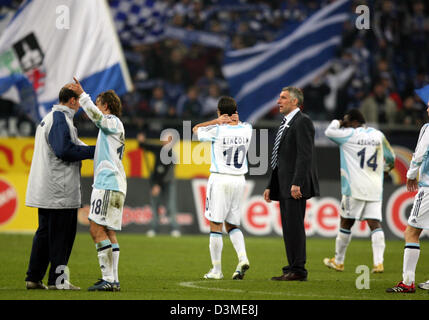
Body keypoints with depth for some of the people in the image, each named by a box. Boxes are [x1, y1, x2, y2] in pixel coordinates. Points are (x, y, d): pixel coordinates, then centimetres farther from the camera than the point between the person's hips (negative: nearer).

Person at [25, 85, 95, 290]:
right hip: (60, 190, -10)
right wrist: (93, 151, -13)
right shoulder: (61, 119, -12)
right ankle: (57, 280, -4)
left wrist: (87, 150, 13)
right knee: (61, 235, -5)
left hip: (45, 191, 10)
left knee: (45, 233, 12)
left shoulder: (48, 118, 20)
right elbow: (64, 150, -21)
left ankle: (34, 278, 13)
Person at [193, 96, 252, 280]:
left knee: (216, 225, 1)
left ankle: (216, 270, 2)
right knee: (232, 224, 14)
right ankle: (242, 257, -9)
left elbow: (196, 129, 6)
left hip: (220, 179, -5)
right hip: (239, 180, 5)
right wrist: (236, 121, 4)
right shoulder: (246, 129, 2)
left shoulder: (218, 130, -11)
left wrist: (217, 121, -3)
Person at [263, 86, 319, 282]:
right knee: (289, 228, 9)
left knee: (294, 226, -11)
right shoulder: (285, 124, 22)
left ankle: (298, 270, -10)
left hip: (296, 185, -10)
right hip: (283, 185, 10)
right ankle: (293, 269, 12)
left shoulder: (302, 122, -9)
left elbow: (305, 155, -17)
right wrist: (271, 186, 19)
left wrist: (297, 183, -23)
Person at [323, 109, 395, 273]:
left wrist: (338, 122, 20)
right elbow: (391, 158, 22)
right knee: (375, 224, -3)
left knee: (346, 223, 8)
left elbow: (329, 131, 3)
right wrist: (384, 170, 40)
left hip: (355, 190, -4)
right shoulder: (378, 135, 11)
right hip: (375, 190, 4)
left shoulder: (349, 135, -5)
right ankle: (378, 262, -17)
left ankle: (338, 261, 19)